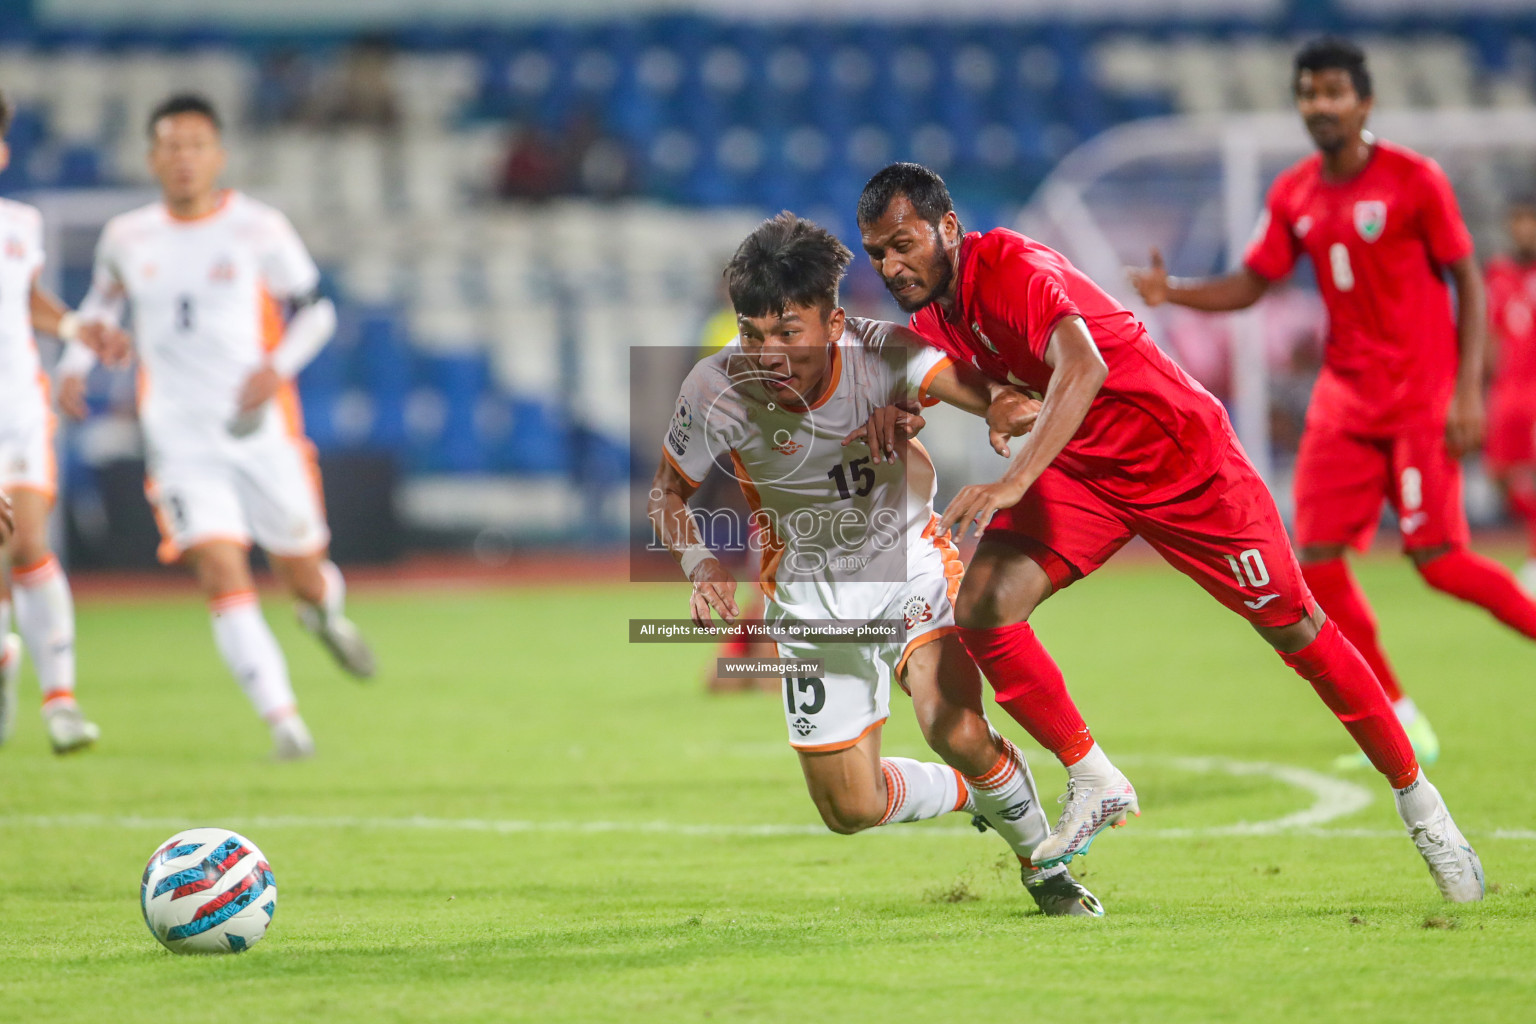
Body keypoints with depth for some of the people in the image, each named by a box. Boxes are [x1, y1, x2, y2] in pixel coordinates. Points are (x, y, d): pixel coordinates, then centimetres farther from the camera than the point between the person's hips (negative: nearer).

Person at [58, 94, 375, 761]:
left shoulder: (258, 229, -3)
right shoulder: (126, 238, 4)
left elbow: (313, 309, 4)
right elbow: (104, 298, 23)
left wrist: (277, 365, -14)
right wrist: (77, 360, 7)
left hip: (262, 430, 0)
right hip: (181, 439, 1)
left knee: (301, 574, 8)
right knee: (223, 575, -16)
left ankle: (325, 612, 47)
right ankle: (283, 722, -15)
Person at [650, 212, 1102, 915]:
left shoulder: (881, 355, -26)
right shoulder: (717, 389, -22)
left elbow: (1014, 404, -33)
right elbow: (668, 492, -5)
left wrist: (906, 410, -49)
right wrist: (700, 565, -24)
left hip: (907, 561, -2)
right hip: (808, 589, 2)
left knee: (958, 732, -25)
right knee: (850, 810, 4)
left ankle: (1043, 864, 5)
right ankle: (979, 795, 36)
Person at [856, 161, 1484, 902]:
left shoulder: (1013, 270, -28)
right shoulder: (932, 319, -2)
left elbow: (1082, 368, -46)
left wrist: (1011, 484, -56)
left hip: (1184, 462, -7)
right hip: (1078, 472, 7)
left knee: (1295, 631, 0)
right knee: (981, 607, -16)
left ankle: (1416, 798, 17)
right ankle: (1094, 785, -2)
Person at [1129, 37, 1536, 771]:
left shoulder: (1414, 180, -8)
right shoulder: (1294, 196, 6)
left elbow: (1467, 282, -6)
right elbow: (1249, 285, 9)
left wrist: (1468, 389, -14)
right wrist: (1172, 292, -10)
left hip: (1420, 399, -5)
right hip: (1344, 400, 5)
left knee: (1437, 559, -13)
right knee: (1317, 558, -4)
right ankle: (1398, 718, 6)